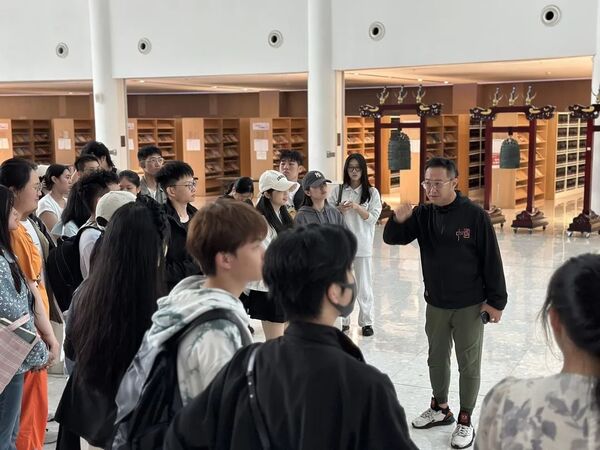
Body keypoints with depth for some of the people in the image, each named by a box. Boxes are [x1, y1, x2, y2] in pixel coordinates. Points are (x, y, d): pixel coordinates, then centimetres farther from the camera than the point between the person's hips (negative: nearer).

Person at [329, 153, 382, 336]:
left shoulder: (372, 192, 1)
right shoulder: (337, 190, 4)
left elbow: (373, 219, -5)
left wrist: (357, 207, -18)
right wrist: (340, 210, -15)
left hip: (362, 245, -1)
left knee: (364, 285, 5)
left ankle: (366, 322, 17)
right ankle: (342, 320, 19)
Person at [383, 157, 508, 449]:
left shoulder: (474, 216, -14)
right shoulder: (423, 214, -2)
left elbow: (491, 260, -10)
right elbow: (392, 239, -6)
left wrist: (495, 301, -10)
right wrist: (398, 221, -27)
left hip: (469, 306, -4)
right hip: (435, 305, 4)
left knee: (469, 364, 7)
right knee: (437, 359, 17)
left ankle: (465, 421, 21)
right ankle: (440, 409, 36)